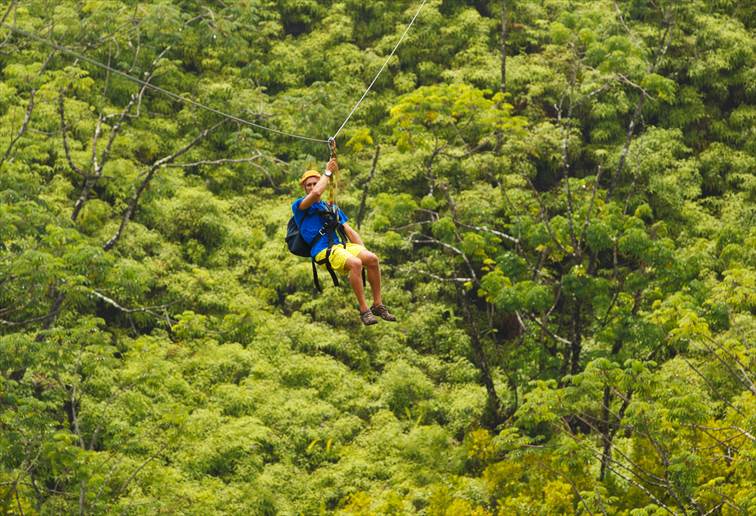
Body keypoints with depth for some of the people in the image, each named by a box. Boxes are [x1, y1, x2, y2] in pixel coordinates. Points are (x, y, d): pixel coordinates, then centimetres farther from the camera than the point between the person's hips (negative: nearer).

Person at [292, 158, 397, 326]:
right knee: (355, 263, -33)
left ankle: (378, 305, -14)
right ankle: (364, 310, -28)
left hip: (341, 245, 6)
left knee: (372, 258, -22)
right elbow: (316, 193, -13)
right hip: (323, 251, -6)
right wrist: (328, 173, 0)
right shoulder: (299, 206, 9)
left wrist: (363, 251, 10)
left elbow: (349, 231, 24)